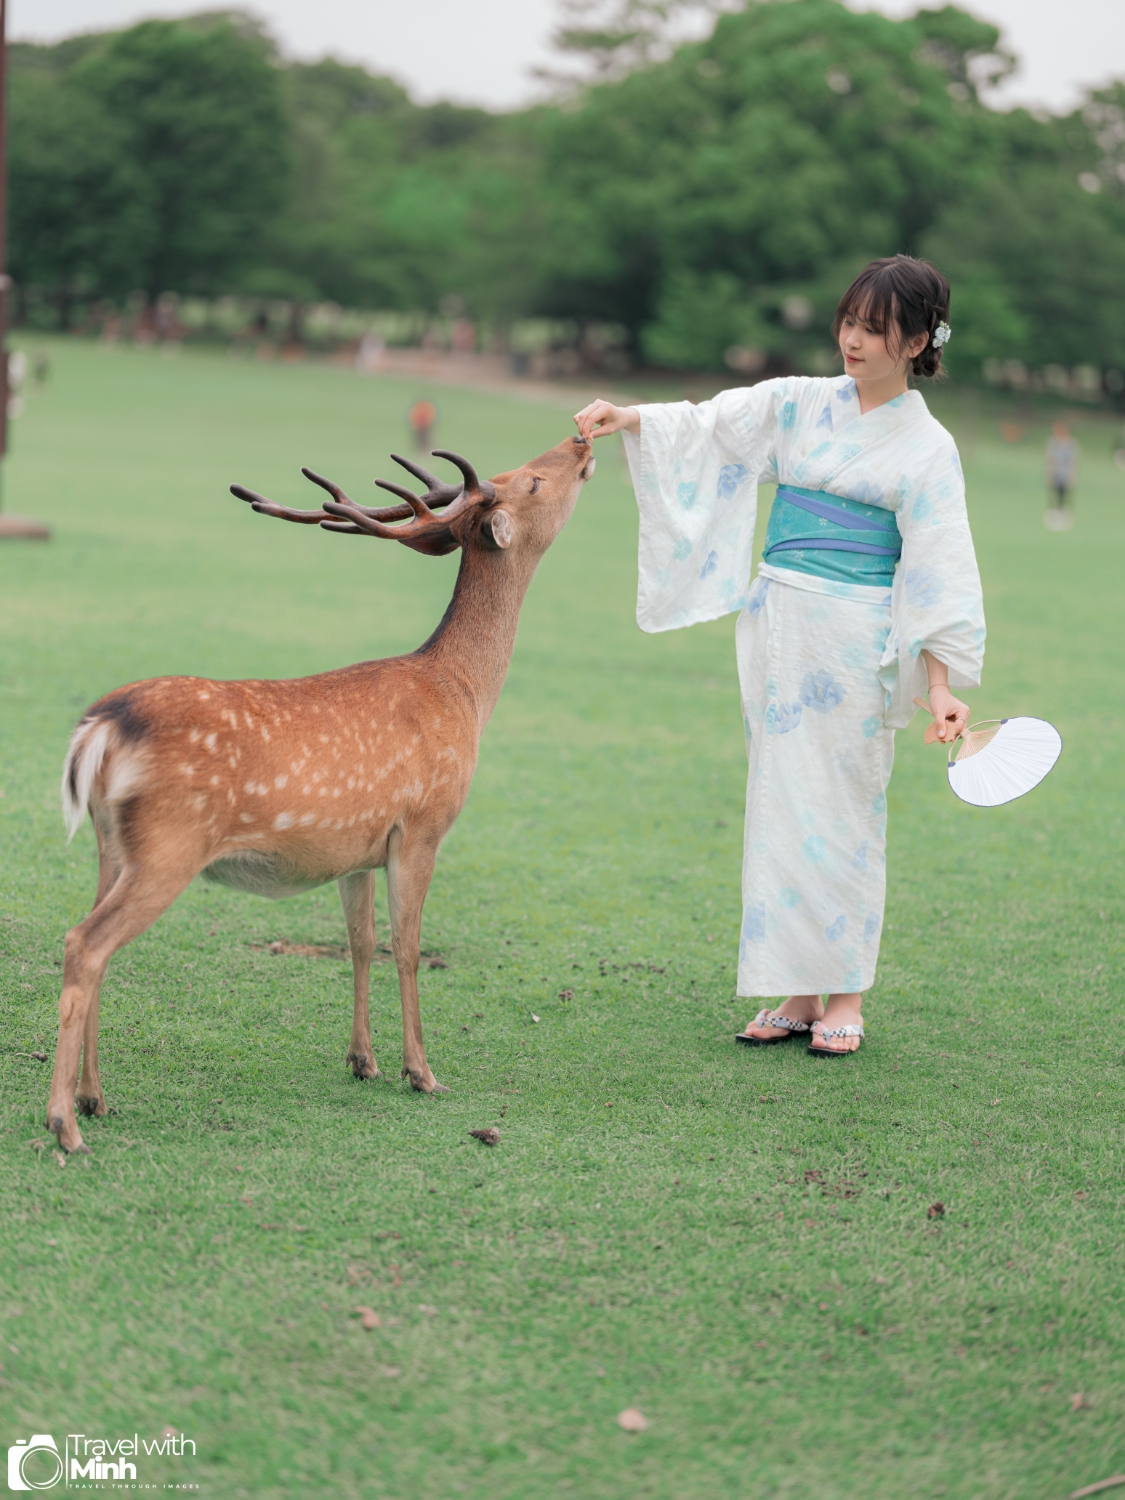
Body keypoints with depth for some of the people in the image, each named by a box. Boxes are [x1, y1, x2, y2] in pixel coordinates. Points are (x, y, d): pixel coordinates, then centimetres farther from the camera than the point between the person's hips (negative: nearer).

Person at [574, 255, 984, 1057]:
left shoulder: (926, 446, -1)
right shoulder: (798, 405, 10)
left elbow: (938, 572, -5)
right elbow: (708, 427, 3)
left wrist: (942, 685, -11)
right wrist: (629, 418, -16)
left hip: (857, 639, -4)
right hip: (778, 626, 4)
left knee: (844, 807, -2)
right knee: (782, 803, 5)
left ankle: (846, 998, 8)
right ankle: (799, 991, 11)